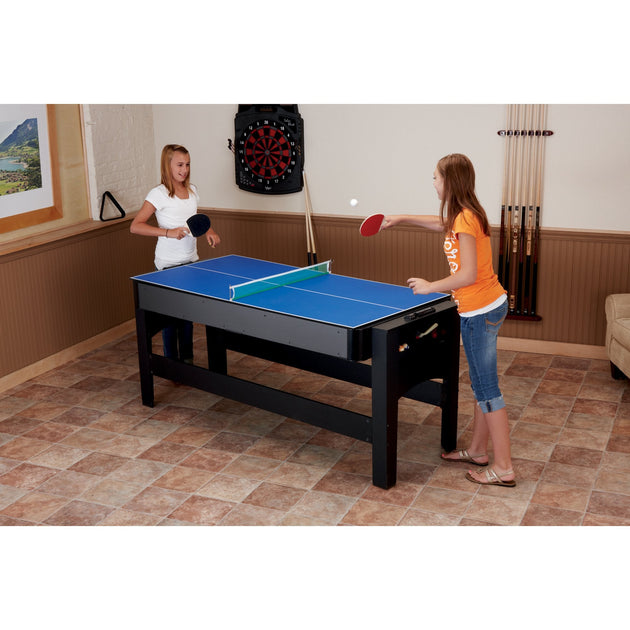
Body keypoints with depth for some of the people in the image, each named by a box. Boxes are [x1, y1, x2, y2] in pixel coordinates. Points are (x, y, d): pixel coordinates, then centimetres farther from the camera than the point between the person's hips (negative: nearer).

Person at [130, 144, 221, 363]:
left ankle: (187, 359, 26)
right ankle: (171, 362, 14)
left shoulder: (192, 190, 7)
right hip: (168, 264, -6)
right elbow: (135, 226, -17)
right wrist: (168, 232, -26)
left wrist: (208, 230, 6)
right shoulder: (159, 194, -13)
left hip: (191, 260, 6)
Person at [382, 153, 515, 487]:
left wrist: (430, 287, -12)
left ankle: (503, 468, 4)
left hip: (480, 311, -10)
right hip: (490, 305, 10)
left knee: (487, 389, -3)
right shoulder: (465, 214, 9)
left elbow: (468, 275, -25)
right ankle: (477, 450, 32)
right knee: (482, 384, 18)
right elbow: (443, 224, 33)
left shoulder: (465, 219, -20)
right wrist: (402, 218, 32)